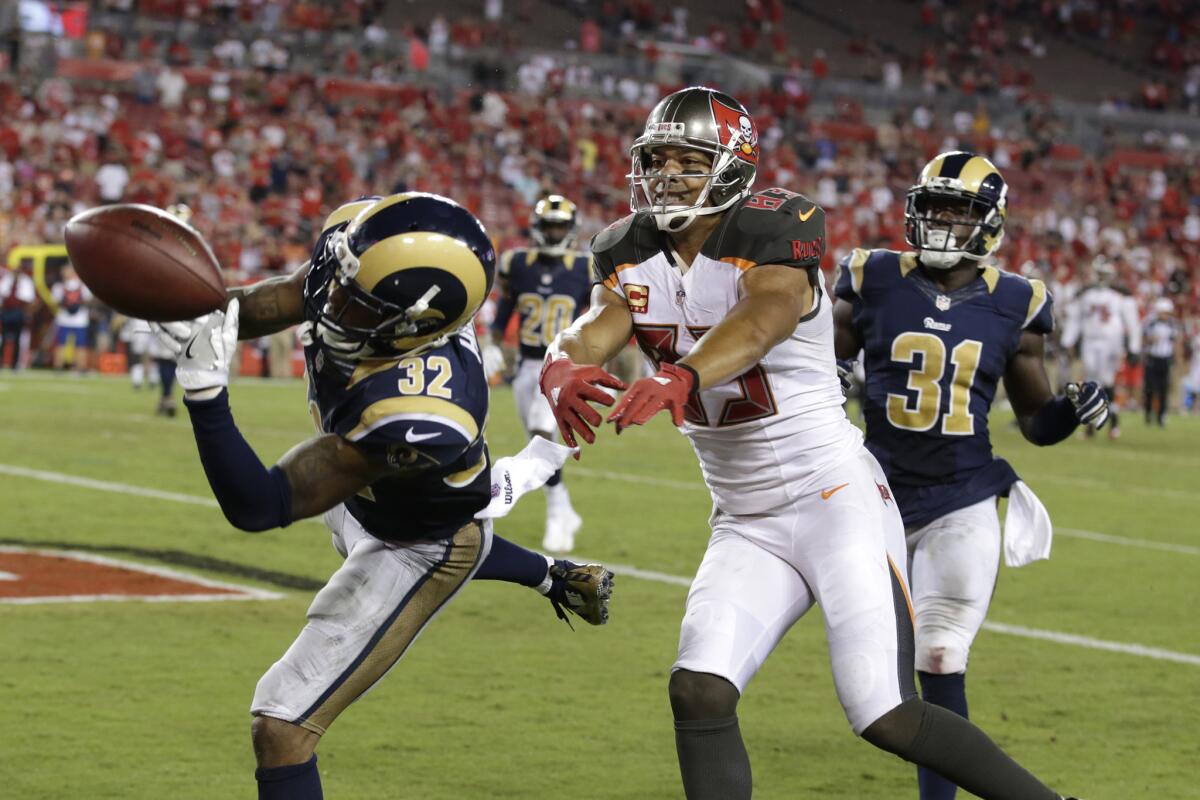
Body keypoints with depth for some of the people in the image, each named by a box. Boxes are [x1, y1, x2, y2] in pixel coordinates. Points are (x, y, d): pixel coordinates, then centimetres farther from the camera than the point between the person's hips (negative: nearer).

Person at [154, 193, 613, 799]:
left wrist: (205, 385, -57)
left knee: (281, 729, -9)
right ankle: (559, 578, 68)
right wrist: (210, 311, -36)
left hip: (416, 552, -8)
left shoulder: (412, 418, -49)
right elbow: (272, 304, -13)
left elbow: (259, 507, -45)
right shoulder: (364, 242, -30)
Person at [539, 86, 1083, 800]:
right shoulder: (635, 256, 4)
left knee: (887, 718, -11)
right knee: (699, 692, -13)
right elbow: (594, 331, -14)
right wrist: (564, 368, -39)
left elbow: (762, 321, -36)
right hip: (746, 523, 6)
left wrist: (678, 378, -56)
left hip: (835, 495, -6)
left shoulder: (769, 237, -15)